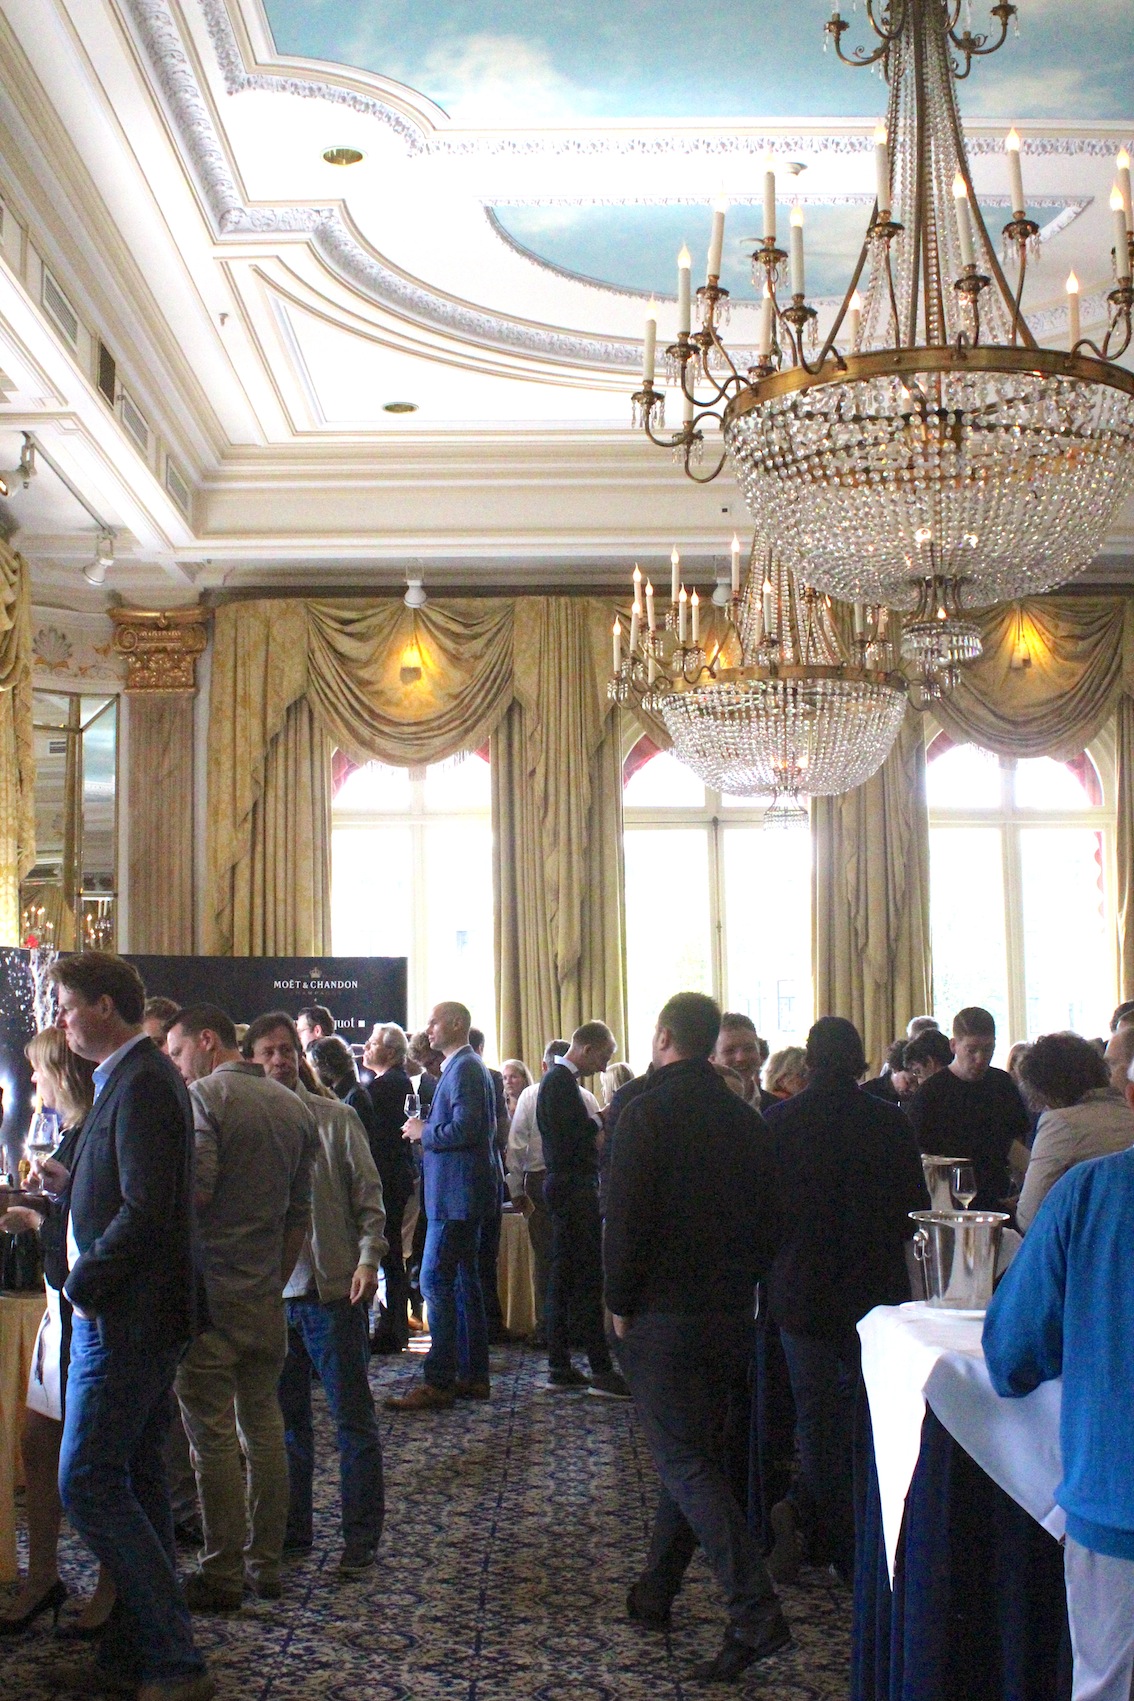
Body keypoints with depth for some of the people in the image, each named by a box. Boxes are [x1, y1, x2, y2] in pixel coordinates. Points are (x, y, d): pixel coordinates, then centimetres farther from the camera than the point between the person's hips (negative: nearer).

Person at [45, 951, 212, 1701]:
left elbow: (146, 1209, -25)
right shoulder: (139, 1076, 14)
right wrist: (73, 1183, 9)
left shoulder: (141, 1083, -18)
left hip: (124, 1318, -10)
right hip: (142, 1315, 10)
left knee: (87, 1483, -6)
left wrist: (84, 1285, -17)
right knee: (135, 1481, 16)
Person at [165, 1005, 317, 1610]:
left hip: (209, 1292, -6)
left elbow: (195, 1189, -21)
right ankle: (266, 1564, 21)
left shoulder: (204, 1096, -10)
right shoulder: (293, 1107, 11)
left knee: (212, 1435, 1)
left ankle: (222, 1576, 8)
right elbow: (299, 1213, 13)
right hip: (266, 1297, 7)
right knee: (263, 1426, 13)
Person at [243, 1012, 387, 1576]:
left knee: (352, 1417, 2)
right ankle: (292, 1528, 27)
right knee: (284, 1417, 14)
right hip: (269, 1291, 3)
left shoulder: (336, 1118, -2)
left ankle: (361, 1538, 11)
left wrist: (368, 1258, -14)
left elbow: (369, 1196, -2)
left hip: (333, 1289, -3)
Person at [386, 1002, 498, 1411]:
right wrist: (428, 1131, 9)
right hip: (462, 1193, 11)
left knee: (435, 1281, -9)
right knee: (463, 1282, 13)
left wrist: (424, 1132, -11)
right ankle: (472, 1375, 19)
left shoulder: (464, 1068, -15)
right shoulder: (464, 1067, 17)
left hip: (456, 1194, -11)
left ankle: (438, 1382, -7)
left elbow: (464, 1129, -25)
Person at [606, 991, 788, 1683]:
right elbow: (770, 1219, 10)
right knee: (696, 1452, 17)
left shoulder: (645, 1113, -13)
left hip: (665, 1315, -7)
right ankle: (656, 1593, 30)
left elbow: (626, 1219, -17)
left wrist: (621, 1305, -5)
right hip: (733, 1314, 7)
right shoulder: (746, 1117, 7)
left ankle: (757, 1614, -12)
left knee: (686, 1463, -3)